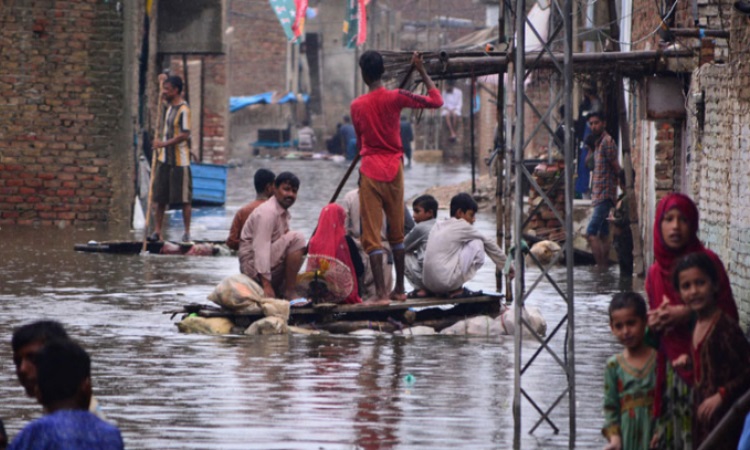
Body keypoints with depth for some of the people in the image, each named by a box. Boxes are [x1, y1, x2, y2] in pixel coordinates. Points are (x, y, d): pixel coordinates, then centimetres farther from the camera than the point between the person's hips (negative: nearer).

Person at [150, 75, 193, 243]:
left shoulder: (183, 110, -15)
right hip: (164, 159, 8)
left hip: (179, 161, -8)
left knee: (184, 199, 0)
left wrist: (163, 144, -19)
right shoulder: (169, 107, 11)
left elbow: (184, 135, -20)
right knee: (160, 198, 7)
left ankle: (187, 232, 7)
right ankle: (157, 231, 11)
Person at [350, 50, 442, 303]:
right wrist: (422, 72, 8)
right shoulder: (395, 98, -5)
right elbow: (436, 101, 0)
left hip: (369, 171, -1)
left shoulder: (357, 106, -1)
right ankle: (399, 289, 21)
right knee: (397, 231, 16)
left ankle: (381, 292, -13)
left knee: (372, 234, -3)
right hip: (394, 169, 1)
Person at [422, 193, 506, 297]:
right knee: (477, 244, 3)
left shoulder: (437, 226, 17)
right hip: (446, 283, -8)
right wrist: (505, 264, 20)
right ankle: (457, 290, 2)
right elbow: (488, 243, 8)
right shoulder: (461, 226, -1)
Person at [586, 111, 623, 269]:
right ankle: (604, 265, 13)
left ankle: (601, 266, -20)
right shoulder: (598, 143, 17)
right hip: (599, 195, 10)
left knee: (591, 232, -17)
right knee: (603, 234, 11)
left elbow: (617, 169, -12)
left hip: (604, 195, -10)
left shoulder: (607, 142, -12)